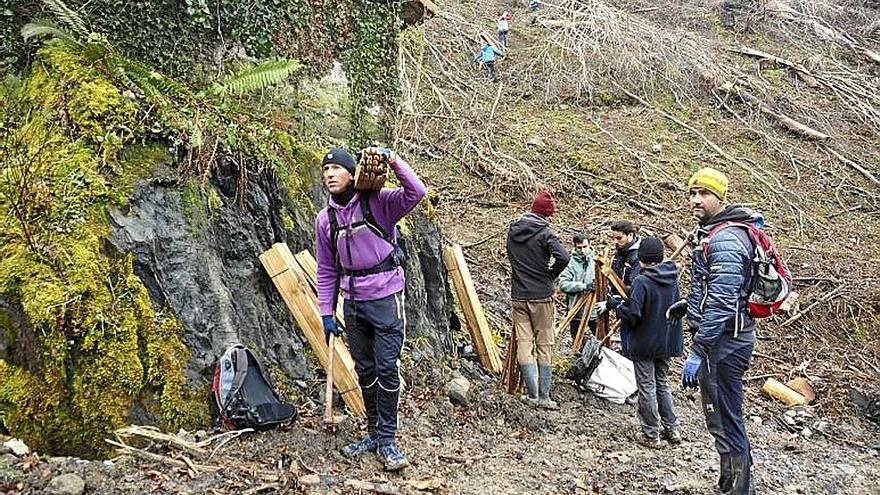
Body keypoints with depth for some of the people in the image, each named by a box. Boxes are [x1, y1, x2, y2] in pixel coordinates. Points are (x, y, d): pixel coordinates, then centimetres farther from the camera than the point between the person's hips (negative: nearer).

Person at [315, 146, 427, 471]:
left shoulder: (378, 202, -8)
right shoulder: (325, 219, 5)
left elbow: (416, 192, -25)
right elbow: (326, 271, 11)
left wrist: (393, 159, -28)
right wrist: (326, 313, 8)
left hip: (385, 298, -5)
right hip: (353, 303, 5)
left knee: (387, 369, -5)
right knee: (364, 371, 13)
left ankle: (386, 441, 4)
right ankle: (374, 433, 26)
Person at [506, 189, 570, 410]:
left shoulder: (513, 230, 6)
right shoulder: (544, 233, -12)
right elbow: (563, 257, -24)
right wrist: (550, 275, -6)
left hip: (518, 296, 4)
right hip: (541, 296, -4)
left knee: (523, 344, 6)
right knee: (544, 346, 5)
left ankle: (533, 394, 3)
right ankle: (544, 397, 8)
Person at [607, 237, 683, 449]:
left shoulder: (641, 282, -20)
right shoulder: (672, 279, 2)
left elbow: (631, 315, -24)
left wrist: (615, 303, -5)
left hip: (644, 344, -7)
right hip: (667, 342, 7)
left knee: (647, 387, 4)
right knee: (662, 384, 21)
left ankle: (651, 435, 10)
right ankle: (672, 429, 24)